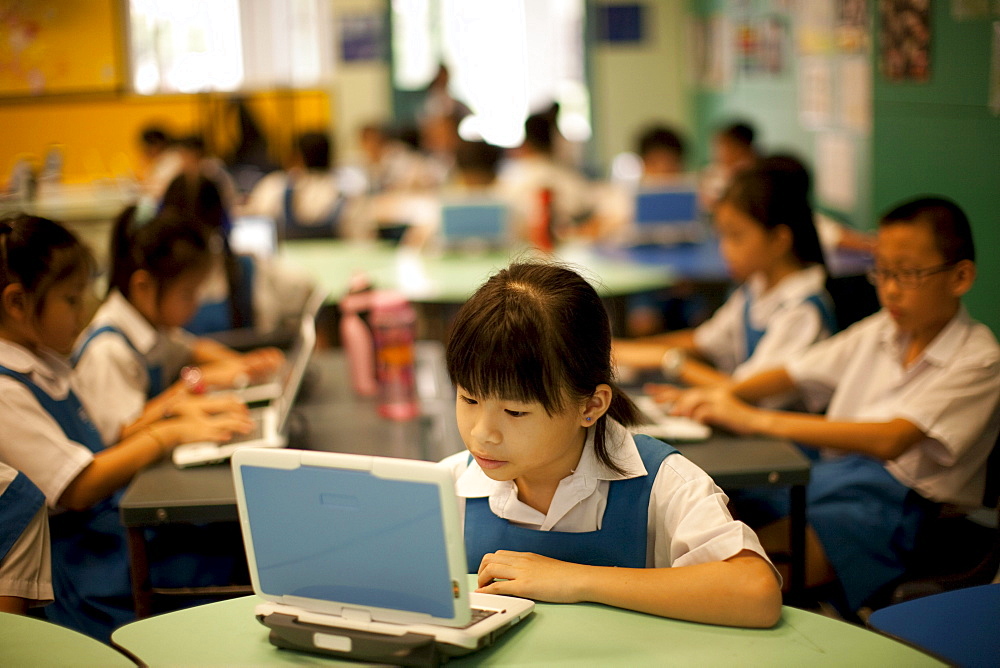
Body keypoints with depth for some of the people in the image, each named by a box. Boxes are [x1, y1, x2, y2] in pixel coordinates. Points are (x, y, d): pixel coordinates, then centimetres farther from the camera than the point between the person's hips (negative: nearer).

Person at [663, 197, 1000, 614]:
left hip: (895, 503, -7)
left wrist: (757, 421, -27)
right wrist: (720, 397, -5)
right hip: (827, 476, 7)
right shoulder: (880, 332, 12)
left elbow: (890, 440, -25)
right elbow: (794, 373, 18)